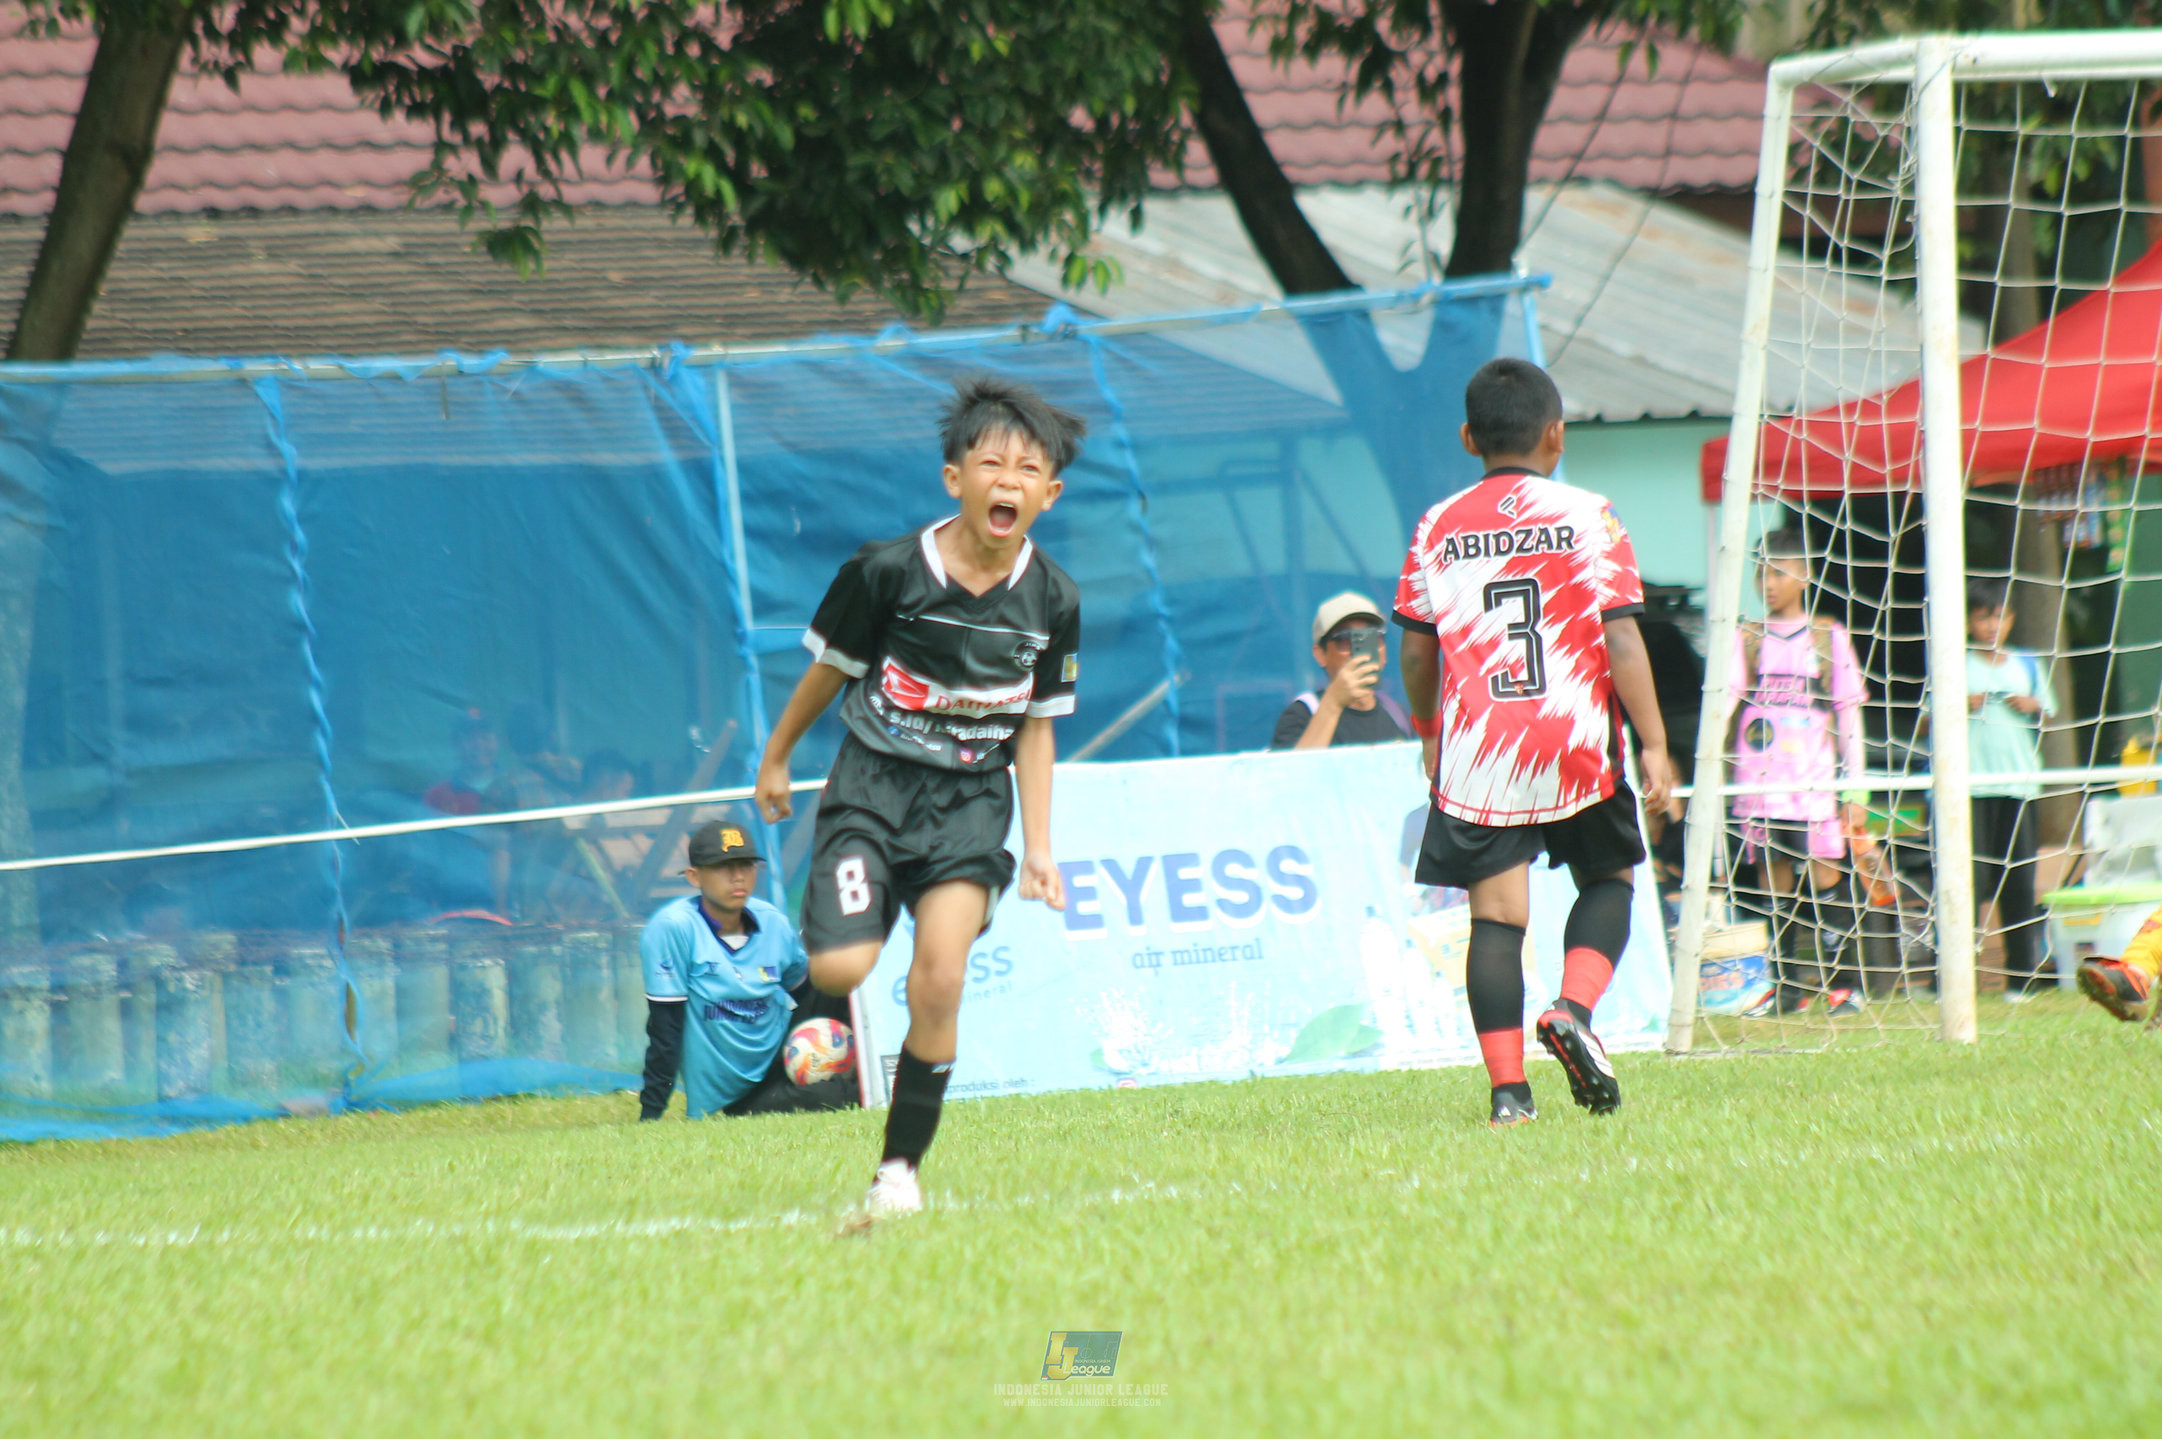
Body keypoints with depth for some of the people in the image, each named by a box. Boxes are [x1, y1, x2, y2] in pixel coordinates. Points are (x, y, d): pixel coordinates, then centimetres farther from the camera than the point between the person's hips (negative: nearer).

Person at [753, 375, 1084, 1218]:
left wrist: (1038, 845, 4)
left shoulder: (1050, 602, -4)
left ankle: (900, 1169, -2)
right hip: (875, 784, -1)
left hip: (971, 799, 1)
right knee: (841, 970, -18)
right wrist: (776, 759, 15)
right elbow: (830, 667, 4)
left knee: (939, 981, -15)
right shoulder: (889, 572, -14)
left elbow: (1034, 726, 8)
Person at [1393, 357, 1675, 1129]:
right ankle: (1574, 1009, -5)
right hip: (1577, 742, -1)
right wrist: (1653, 743, -3)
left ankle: (1507, 1087, -6)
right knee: (1608, 879, 19)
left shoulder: (1438, 529, 5)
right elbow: (1621, 635, -6)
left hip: (1477, 750, 1)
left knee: (1496, 912, 1)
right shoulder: (1588, 517, -1)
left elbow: (1416, 647, 8)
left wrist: (1429, 733, 25)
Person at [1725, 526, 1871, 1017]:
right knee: (1772, 878, 0)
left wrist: (1855, 788, 5)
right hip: (1761, 778, 1)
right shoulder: (1746, 639, 11)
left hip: (1816, 777, -1)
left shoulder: (1828, 636, 8)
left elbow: (1848, 715, 9)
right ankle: (1785, 987, 6)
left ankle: (1844, 983, 1)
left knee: (1826, 874, -6)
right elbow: (1723, 696, 1)